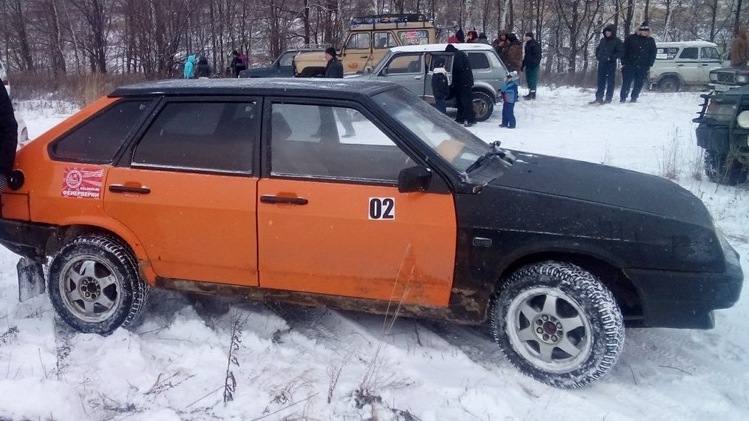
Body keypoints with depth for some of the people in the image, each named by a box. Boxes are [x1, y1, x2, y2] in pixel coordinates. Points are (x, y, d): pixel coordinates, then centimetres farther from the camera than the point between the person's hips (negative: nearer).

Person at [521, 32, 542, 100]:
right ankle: (530, 93, 17)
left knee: (532, 80, -9)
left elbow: (537, 56, -16)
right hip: (528, 65, 10)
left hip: (533, 66, -10)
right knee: (529, 80, 11)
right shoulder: (527, 44, 19)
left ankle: (532, 94, -9)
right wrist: (523, 65, 25)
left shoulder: (535, 44, -9)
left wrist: (535, 63, -24)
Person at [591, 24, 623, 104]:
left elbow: (621, 52, -9)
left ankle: (608, 98, 5)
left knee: (610, 81, 2)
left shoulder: (617, 41, -6)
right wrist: (598, 56, 5)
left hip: (611, 64, -5)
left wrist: (611, 57, -16)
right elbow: (598, 49, 21)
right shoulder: (603, 40, 9)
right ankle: (599, 98, 13)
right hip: (601, 63, 5)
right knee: (601, 81, 8)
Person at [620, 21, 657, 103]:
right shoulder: (631, 38, 1)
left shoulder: (650, 41, 9)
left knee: (639, 84, 5)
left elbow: (653, 54, 13)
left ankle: (633, 98, 16)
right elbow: (624, 51, 1)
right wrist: (624, 62, -6)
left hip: (642, 67, 3)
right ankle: (622, 98, 4)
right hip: (629, 65, -3)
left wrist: (649, 65, 4)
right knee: (626, 82, -3)